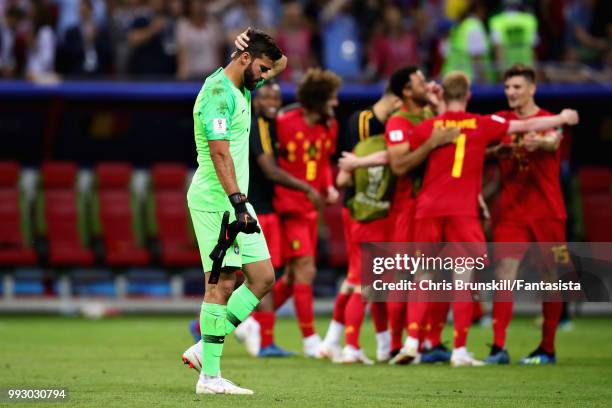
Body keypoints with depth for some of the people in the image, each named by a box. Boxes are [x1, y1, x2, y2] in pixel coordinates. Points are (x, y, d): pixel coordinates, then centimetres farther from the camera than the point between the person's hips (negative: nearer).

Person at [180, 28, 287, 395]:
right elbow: (220, 153, -22)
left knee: (263, 279, 6)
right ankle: (209, 376, -7)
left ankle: (205, 348, 8)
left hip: (236, 201, 10)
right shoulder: (218, 93, -15)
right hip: (216, 201, -10)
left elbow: (282, 62, 30)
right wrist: (238, 205, -27)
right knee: (222, 284, -9)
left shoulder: (241, 88, 14)